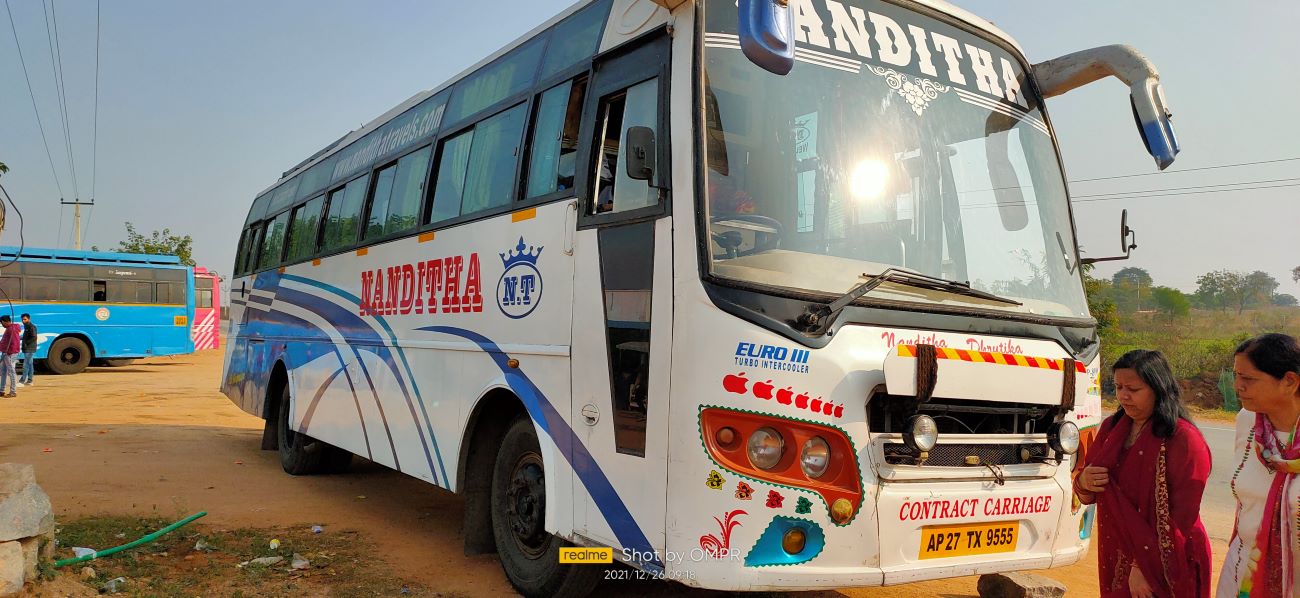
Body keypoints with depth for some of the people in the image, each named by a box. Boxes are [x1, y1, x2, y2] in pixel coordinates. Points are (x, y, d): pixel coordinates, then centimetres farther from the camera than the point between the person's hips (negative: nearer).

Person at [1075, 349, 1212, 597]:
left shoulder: (1184, 440, -15)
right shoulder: (1112, 428, 4)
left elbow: (1182, 520, -16)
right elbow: (1088, 496, 9)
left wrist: (1145, 567, -18)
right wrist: (1084, 483, -13)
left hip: (1166, 570, -5)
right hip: (1117, 561, 5)